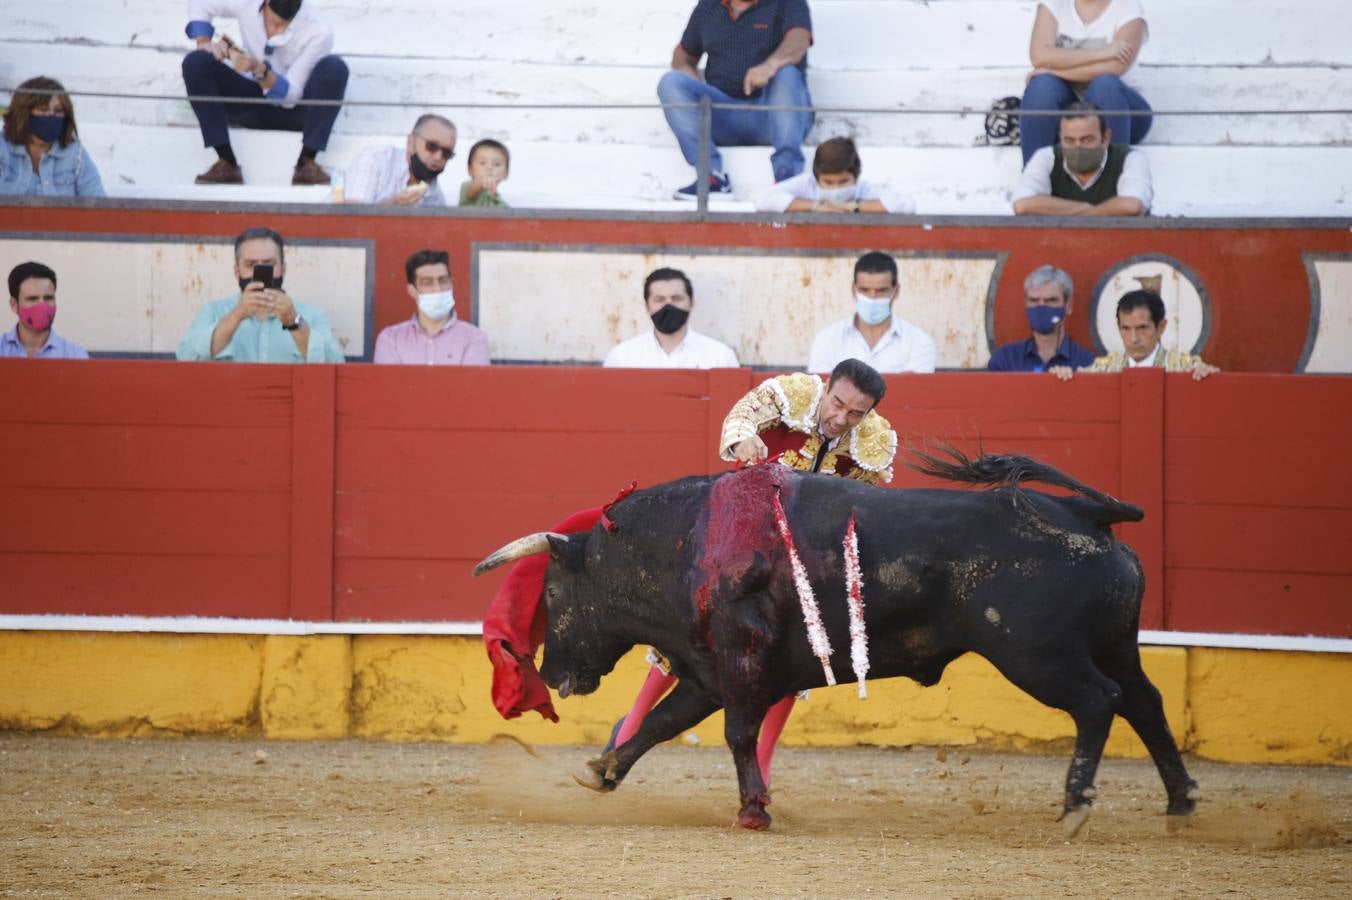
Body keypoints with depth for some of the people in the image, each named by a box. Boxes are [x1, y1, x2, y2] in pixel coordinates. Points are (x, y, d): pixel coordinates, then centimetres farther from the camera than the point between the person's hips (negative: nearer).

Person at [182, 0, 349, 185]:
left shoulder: (319, 33, -23)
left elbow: (290, 96, -22)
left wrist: (259, 70, -39)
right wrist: (204, 43, -12)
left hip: (294, 109, -3)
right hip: (252, 106, 3)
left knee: (335, 68, -32)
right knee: (195, 62, -21)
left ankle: (306, 163, -33)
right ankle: (227, 163, -26)